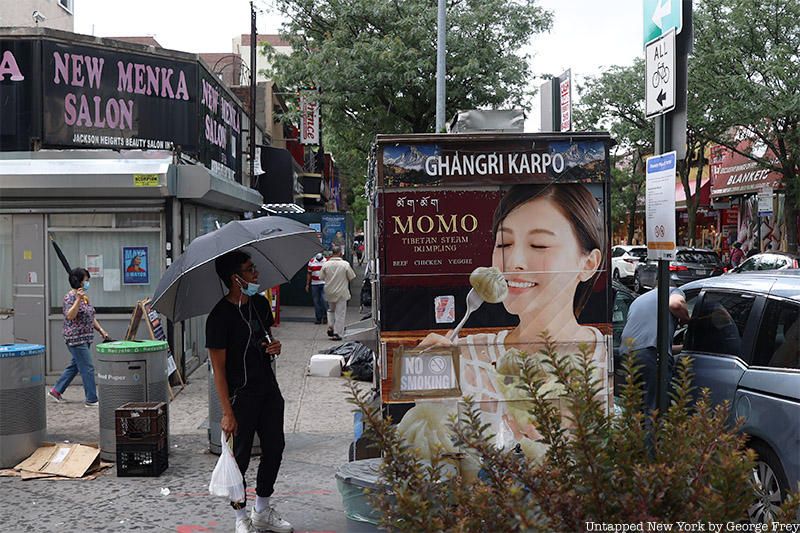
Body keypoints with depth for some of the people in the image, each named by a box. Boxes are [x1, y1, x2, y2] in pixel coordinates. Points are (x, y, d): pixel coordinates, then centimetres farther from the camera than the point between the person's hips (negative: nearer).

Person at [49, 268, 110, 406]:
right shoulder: (70, 296, -12)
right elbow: (70, 316, -25)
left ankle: (56, 391, 27)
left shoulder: (84, 296, 15)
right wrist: (78, 300, -31)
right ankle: (91, 399, -2)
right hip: (76, 338, -9)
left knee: (75, 366, 17)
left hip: (85, 338, 9)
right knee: (87, 368, -7)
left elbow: (91, 317, 22)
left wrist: (101, 330, 15)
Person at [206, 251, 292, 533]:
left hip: (269, 388, 7)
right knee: (240, 456, 3)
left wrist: (274, 346, -3)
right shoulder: (220, 316, -17)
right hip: (241, 395, -7)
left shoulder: (260, 303, 5)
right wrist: (227, 412, -19)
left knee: (274, 449, 13)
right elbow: (218, 369, -16)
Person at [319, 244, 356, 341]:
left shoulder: (326, 264, -9)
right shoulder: (345, 264, -14)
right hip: (341, 292, -3)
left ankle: (330, 327, 11)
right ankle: (337, 333, 4)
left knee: (331, 310, 25)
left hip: (329, 292, 3)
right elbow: (351, 277, -7)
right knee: (340, 313, 5)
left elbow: (321, 277, -1)